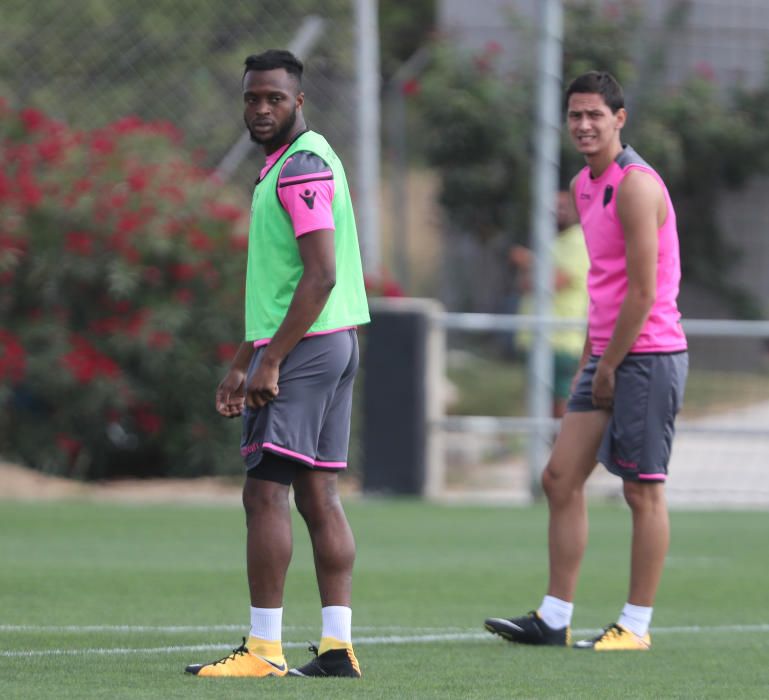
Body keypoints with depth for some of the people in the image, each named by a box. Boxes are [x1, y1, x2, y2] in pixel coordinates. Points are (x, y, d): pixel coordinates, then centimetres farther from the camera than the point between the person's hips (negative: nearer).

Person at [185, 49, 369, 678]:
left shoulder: (301, 168, -13)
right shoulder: (291, 164, 19)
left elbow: (321, 275, -21)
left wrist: (272, 360, -21)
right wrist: (241, 362, 24)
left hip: (302, 346, -10)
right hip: (336, 344, 10)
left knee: (266, 493, -9)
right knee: (319, 496, 7)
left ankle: (264, 649, -10)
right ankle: (337, 646, 4)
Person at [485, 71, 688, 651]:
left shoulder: (636, 185, -14)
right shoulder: (585, 186, 15)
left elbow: (644, 291, -17)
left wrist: (609, 367, -13)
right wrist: (590, 360, 17)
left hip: (647, 355, -9)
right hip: (607, 357, 9)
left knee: (643, 490, -3)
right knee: (561, 478, 6)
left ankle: (636, 626, 3)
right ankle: (554, 618, 9)